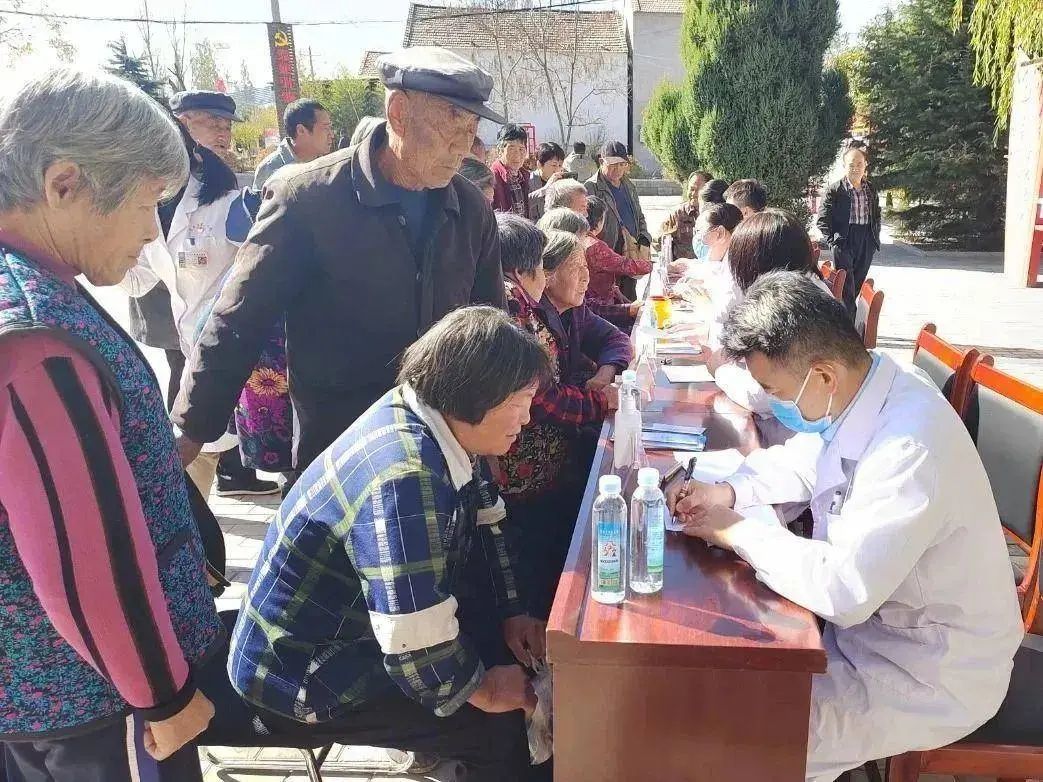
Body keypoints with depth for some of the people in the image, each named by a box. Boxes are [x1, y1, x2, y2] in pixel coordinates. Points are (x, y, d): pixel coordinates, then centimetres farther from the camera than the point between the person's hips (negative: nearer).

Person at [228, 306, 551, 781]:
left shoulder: (442, 423, -6)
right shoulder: (405, 478, -35)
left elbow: (484, 525, 11)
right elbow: (418, 651, -33)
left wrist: (511, 614, 6)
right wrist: (480, 690, -15)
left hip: (358, 623, 9)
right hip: (301, 675, -9)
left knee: (516, 654, 10)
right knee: (500, 724, -12)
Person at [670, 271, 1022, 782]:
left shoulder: (910, 450, -34)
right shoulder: (856, 390, -6)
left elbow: (844, 591, -33)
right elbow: (800, 461, 13)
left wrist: (737, 531, -22)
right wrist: (730, 491, -4)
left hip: (933, 675, -8)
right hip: (871, 609, 8)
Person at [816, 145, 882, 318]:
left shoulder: (871, 189, 11)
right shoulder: (834, 190, -5)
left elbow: (877, 215, 22)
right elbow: (823, 219, -5)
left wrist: (875, 237, 12)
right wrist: (832, 240, -11)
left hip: (867, 244, 5)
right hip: (844, 243, -5)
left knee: (857, 286, 11)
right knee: (846, 290, -6)